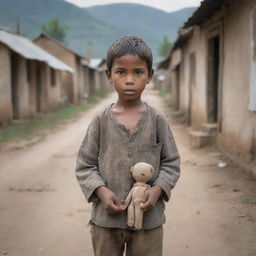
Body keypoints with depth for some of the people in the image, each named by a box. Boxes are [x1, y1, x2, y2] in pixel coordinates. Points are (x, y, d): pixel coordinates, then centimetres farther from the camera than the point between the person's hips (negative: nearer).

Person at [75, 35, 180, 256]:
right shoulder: (101, 121, -3)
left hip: (148, 217, 0)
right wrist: (101, 190, -14)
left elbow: (171, 162, 2)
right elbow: (85, 164, 1)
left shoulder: (157, 120, -3)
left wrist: (157, 189, -14)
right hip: (106, 217, 1)